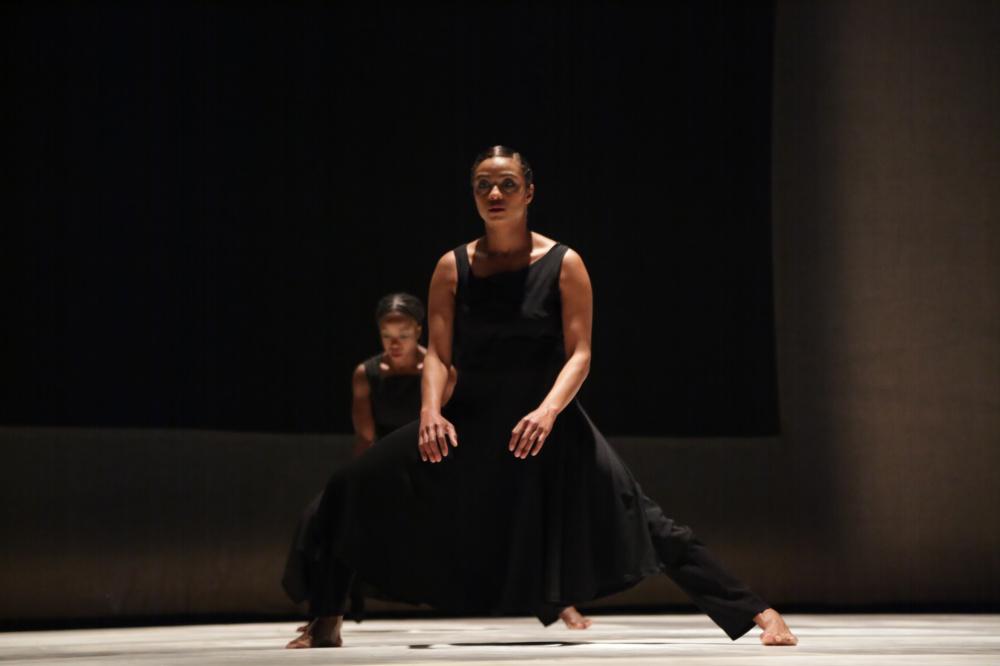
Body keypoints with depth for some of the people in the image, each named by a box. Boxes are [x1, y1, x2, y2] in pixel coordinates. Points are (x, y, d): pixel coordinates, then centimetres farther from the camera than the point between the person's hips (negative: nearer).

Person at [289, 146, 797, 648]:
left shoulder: (563, 265, -4)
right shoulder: (453, 268, 2)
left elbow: (579, 355, -9)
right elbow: (438, 354, 0)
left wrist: (548, 411, -27)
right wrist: (430, 412, -20)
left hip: (548, 423, -2)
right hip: (469, 422, 3)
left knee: (642, 522, -10)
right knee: (351, 489, -9)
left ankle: (754, 614, -3)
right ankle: (326, 619, 7)